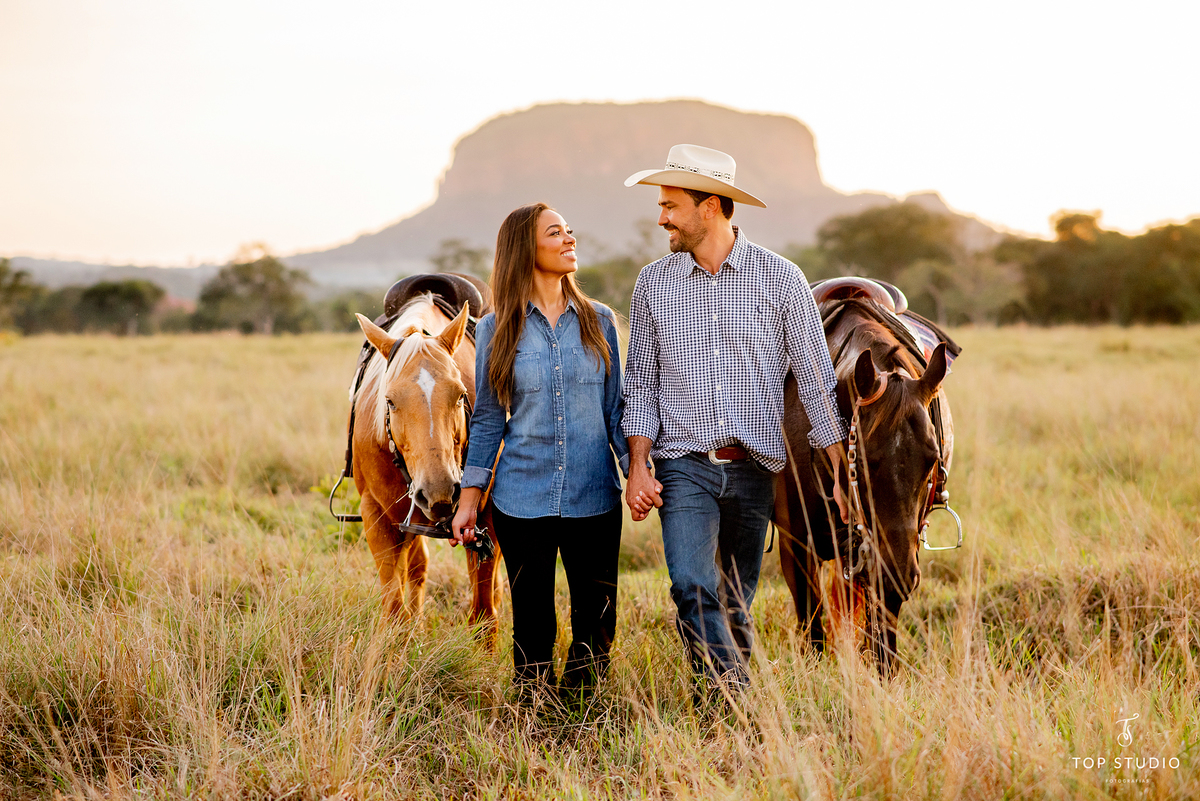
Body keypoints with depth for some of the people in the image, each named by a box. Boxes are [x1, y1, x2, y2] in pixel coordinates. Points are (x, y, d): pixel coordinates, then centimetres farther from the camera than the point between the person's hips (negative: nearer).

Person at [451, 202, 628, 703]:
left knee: (597, 623, 4)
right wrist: (469, 498, 3)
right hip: (523, 500, -1)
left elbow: (615, 408, 9)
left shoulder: (598, 322, 5)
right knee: (533, 624, 6)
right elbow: (487, 420, 6)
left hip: (593, 497, 1)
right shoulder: (497, 330, 2)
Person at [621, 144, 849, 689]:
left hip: (754, 466, 0)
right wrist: (637, 469, -2)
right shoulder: (652, 284, 6)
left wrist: (840, 477, -2)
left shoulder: (780, 278, 0)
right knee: (693, 588, -19)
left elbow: (816, 380, 2)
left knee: (736, 603, 8)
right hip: (683, 466, 0)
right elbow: (641, 385, 10)